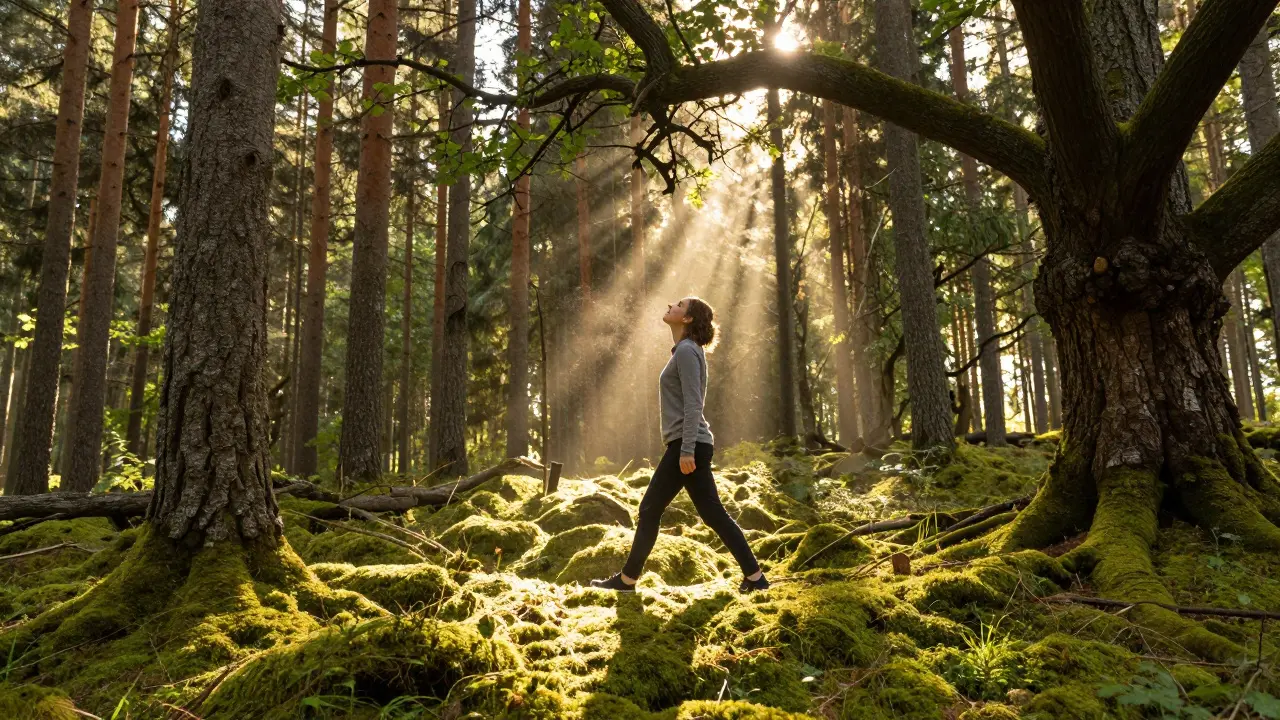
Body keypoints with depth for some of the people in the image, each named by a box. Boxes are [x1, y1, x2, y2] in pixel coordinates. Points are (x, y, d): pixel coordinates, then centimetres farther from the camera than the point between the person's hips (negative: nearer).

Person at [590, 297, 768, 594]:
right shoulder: (684, 351, 20)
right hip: (689, 446, 10)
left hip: (687, 446, -10)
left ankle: (627, 579, 11)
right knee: (713, 514, 8)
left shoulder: (687, 351, -10)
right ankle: (754, 576, 8)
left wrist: (686, 450, -22)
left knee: (650, 510, 0)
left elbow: (692, 405, -18)